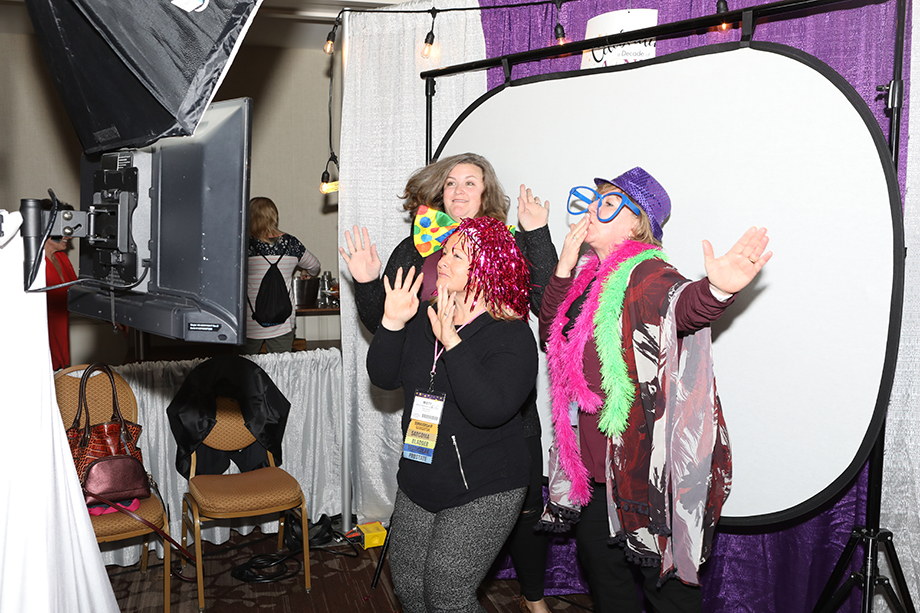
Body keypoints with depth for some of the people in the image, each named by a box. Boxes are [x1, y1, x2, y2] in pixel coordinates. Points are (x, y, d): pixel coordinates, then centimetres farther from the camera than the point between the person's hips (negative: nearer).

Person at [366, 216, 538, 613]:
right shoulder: (425, 317, 4)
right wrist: (392, 322, -15)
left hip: (483, 493, -6)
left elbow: (489, 409, -29)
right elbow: (383, 377, 0)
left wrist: (453, 342, -34)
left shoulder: (511, 335, -15)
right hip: (418, 485, 7)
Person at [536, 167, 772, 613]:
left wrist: (716, 289, -59)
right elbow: (552, 337, 5)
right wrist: (563, 269, -4)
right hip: (594, 463, 8)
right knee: (598, 562, 21)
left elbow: (680, 304, -36)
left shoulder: (645, 275, -14)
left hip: (644, 468, -8)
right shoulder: (588, 276, 10)